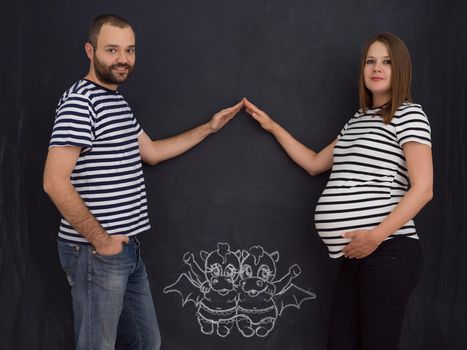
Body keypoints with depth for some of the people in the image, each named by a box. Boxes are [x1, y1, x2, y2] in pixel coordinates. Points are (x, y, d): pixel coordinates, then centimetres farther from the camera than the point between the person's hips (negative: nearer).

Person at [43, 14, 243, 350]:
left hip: (127, 248, 9)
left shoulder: (118, 101, 14)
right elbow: (55, 182, -23)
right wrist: (100, 240, -17)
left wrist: (209, 128, 21)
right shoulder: (80, 100, -16)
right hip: (96, 252, -9)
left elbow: (151, 152, 23)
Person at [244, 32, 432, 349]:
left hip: (388, 252, -7)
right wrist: (273, 127, 29)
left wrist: (377, 235, -21)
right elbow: (314, 163, 31)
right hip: (357, 255, 8)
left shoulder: (409, 114, -2)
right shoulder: (358, 120, 22)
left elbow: (423, 188, -12)